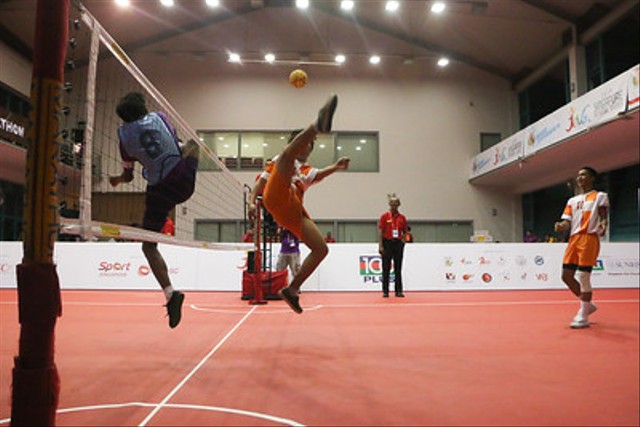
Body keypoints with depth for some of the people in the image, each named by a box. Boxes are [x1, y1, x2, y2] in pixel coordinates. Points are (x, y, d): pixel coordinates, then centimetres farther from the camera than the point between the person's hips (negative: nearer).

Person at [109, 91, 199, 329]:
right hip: (184, 180, 2)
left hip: (159, 190, -2)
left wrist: (116, 179, 34)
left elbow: (128, 175, 14)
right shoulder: (159, 117, 5)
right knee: (193, 143, 34)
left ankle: (170, 293, -11)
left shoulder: (124, 136, 5)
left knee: (148, 246, 8)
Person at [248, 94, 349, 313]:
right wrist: (252, 202, -2)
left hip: (293, 211, 5)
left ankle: (292, 290, 0)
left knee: (321, 249, -5)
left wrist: (336, 166, -13)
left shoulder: (306, 171, 34)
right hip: (277, 196, -5)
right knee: (287, 155, -28)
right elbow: (259, 184, 19)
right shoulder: (280, 161, 29)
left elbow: (318, 174, 8)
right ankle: (318, 125, -57)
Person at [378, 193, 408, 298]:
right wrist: (380, 246, -12)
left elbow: (404, 232, 11)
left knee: (398, 268, 5)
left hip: (398, 244, 3)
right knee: (386, 268, 2)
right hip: (387, 243, -2)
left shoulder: (402, 217, 7)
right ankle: (385, 291, 9)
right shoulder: (384, 216, -2)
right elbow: (380, 231, -6)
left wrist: (402, 240, -5)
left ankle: (398, 291, 10)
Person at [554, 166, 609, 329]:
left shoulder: (600, 196, 8)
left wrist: (603, 225, -23)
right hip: (574, 238, 6)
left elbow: (603, 217, 0)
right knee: (567, 275, 2)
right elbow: (568, 222, 13)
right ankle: (587, 304, 23)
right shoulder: (572, 201, 22)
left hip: (590, 238, -6)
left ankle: (583, 316, -2)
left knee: (583, 276, -10)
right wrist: (561, 226, -10)